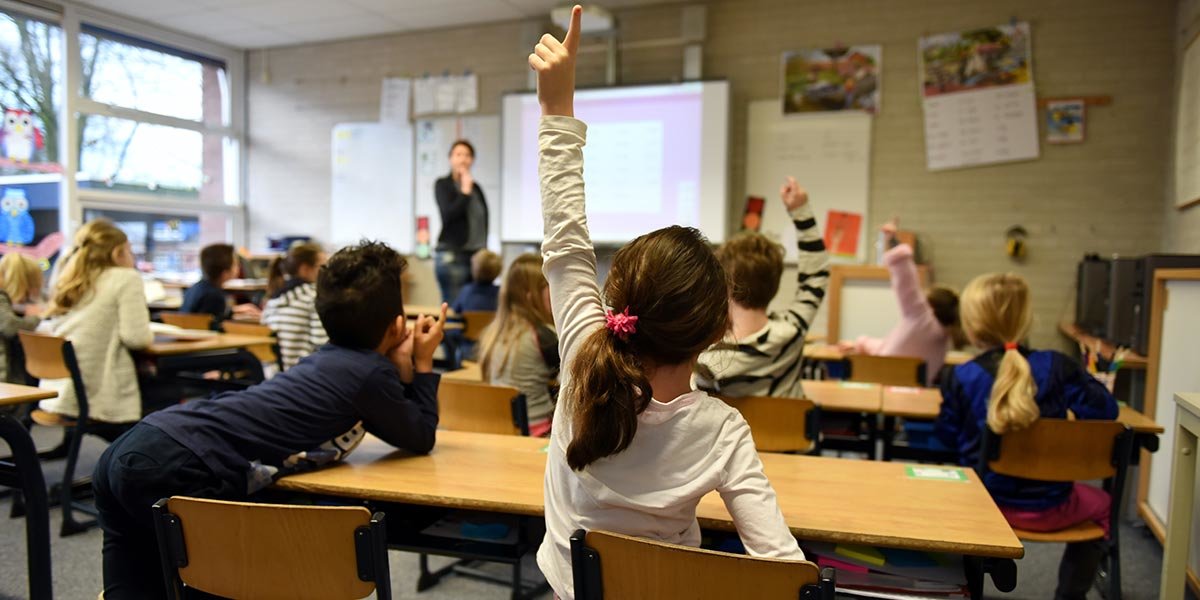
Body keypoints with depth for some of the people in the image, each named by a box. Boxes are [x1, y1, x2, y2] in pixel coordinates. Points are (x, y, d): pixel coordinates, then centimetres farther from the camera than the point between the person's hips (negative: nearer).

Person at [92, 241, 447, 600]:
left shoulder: (330, 359, 20)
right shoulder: (371, 372, -5)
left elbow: (393, 422, 30)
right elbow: (421, 439, 10)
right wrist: (423, 364, 16)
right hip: (178, 471, -9)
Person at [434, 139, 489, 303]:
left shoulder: (476, 188, 14)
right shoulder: (443, 185, 2)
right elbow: (448, 215, -12)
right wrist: (465, 191, -9)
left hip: (477, 255, 5)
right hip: (452, 255, -4)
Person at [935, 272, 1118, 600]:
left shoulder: (959, 378, -14)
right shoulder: (1057, 366, -14)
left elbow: (947, 436, -4)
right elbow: (1105, 410, -7)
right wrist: (1095, 385, 15)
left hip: (985, 503, 1)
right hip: (1048, 507, 0)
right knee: (1099, 503, 34)